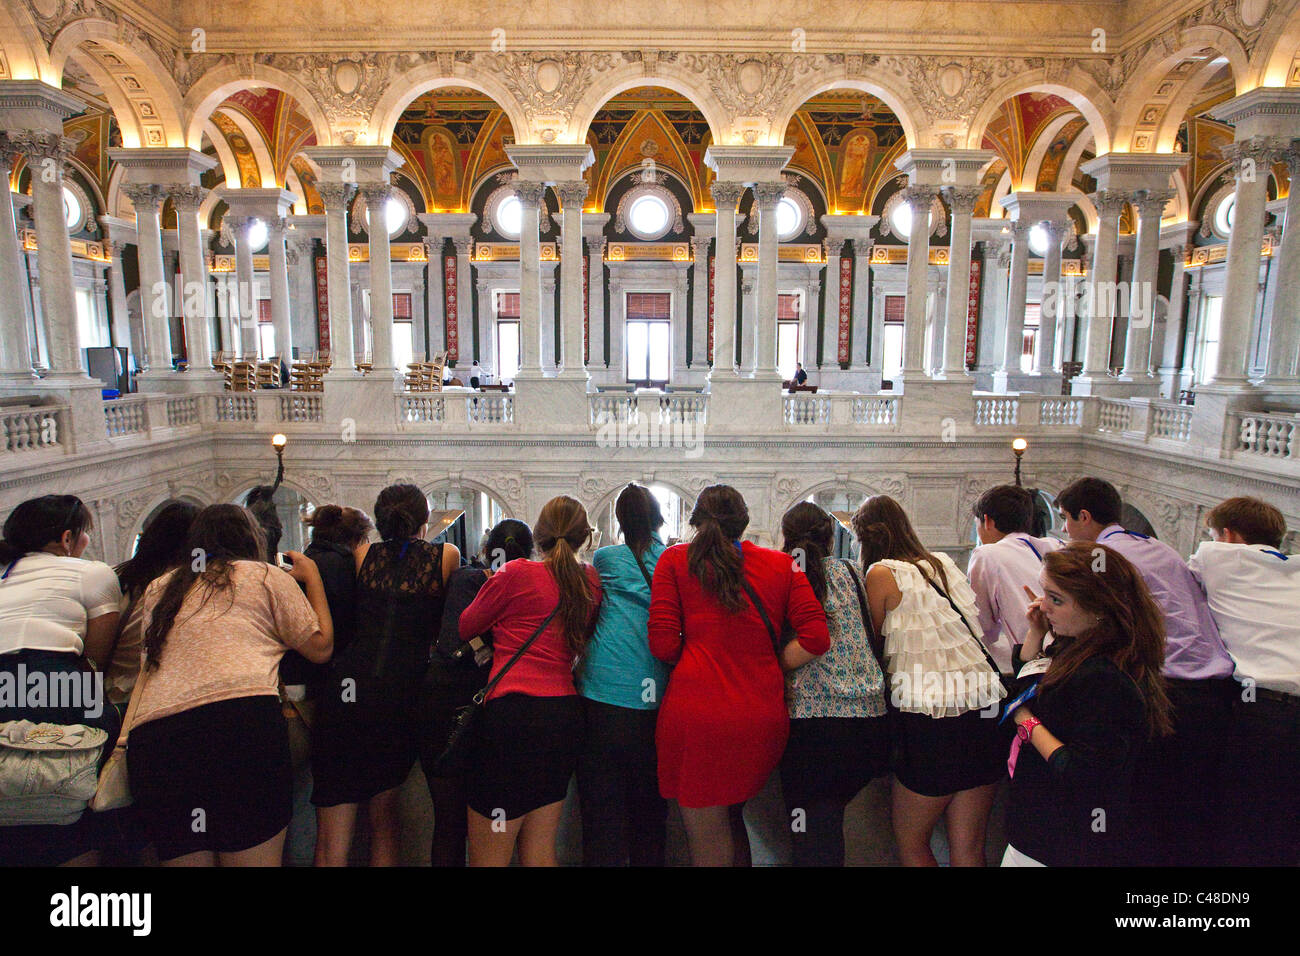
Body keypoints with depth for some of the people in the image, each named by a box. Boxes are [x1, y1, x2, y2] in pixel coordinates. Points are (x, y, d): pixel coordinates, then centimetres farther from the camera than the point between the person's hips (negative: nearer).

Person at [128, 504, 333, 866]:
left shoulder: (158, 590, 24)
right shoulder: (266, 576, 13)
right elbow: (320, 647, 16)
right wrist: (312, 578, 28)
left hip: (153, 735, 5)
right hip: (241, 717, -4)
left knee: (186, 858, 13)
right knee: (256, 858, 2)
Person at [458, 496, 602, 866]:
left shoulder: (516, 574, -6)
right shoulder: (591, 582, 7)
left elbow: (462, 629, 7)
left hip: (514, 714, -6)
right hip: (566, 714, 6)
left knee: (486, 858, 7)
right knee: (540, 852, 18)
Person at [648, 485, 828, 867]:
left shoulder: (675, 560, 3)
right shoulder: (781, 564, 8)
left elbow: (663, 644, -4)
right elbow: (816, 638, 0)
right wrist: (768, 668, 12)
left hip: (695, 712, -3)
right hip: (764, 717, 3)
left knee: (709, 844, 10)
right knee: (731, 817, 27)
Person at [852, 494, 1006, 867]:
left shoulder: (881, 573, -5)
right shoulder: (944, 564, 13)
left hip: (930, 715, -6)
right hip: (984, 705, 6)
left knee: (910, 840, 13)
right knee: (968, 849, 13)